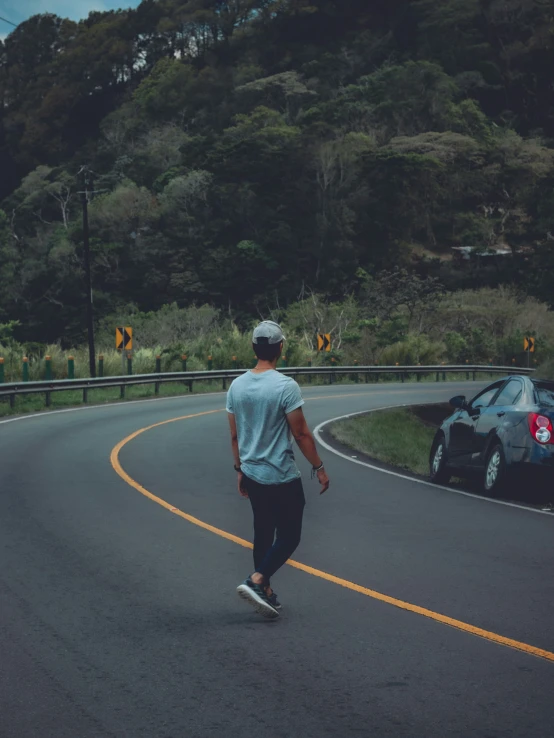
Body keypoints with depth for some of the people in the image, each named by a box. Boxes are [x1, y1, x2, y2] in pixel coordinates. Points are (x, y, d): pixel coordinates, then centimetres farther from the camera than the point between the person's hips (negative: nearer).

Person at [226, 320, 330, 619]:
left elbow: (235, 435, 9)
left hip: (251, 474, 7)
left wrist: (240, 469, 20)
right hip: (281, 476, -7)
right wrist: (319, 468, -5)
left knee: (263, 532, 16)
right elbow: (301, 433, -14)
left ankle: (265, 593, 19)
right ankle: (256, 581, -15)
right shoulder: (285, 386, -18)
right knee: (288, 535, 2)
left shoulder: (237, 386, 2)